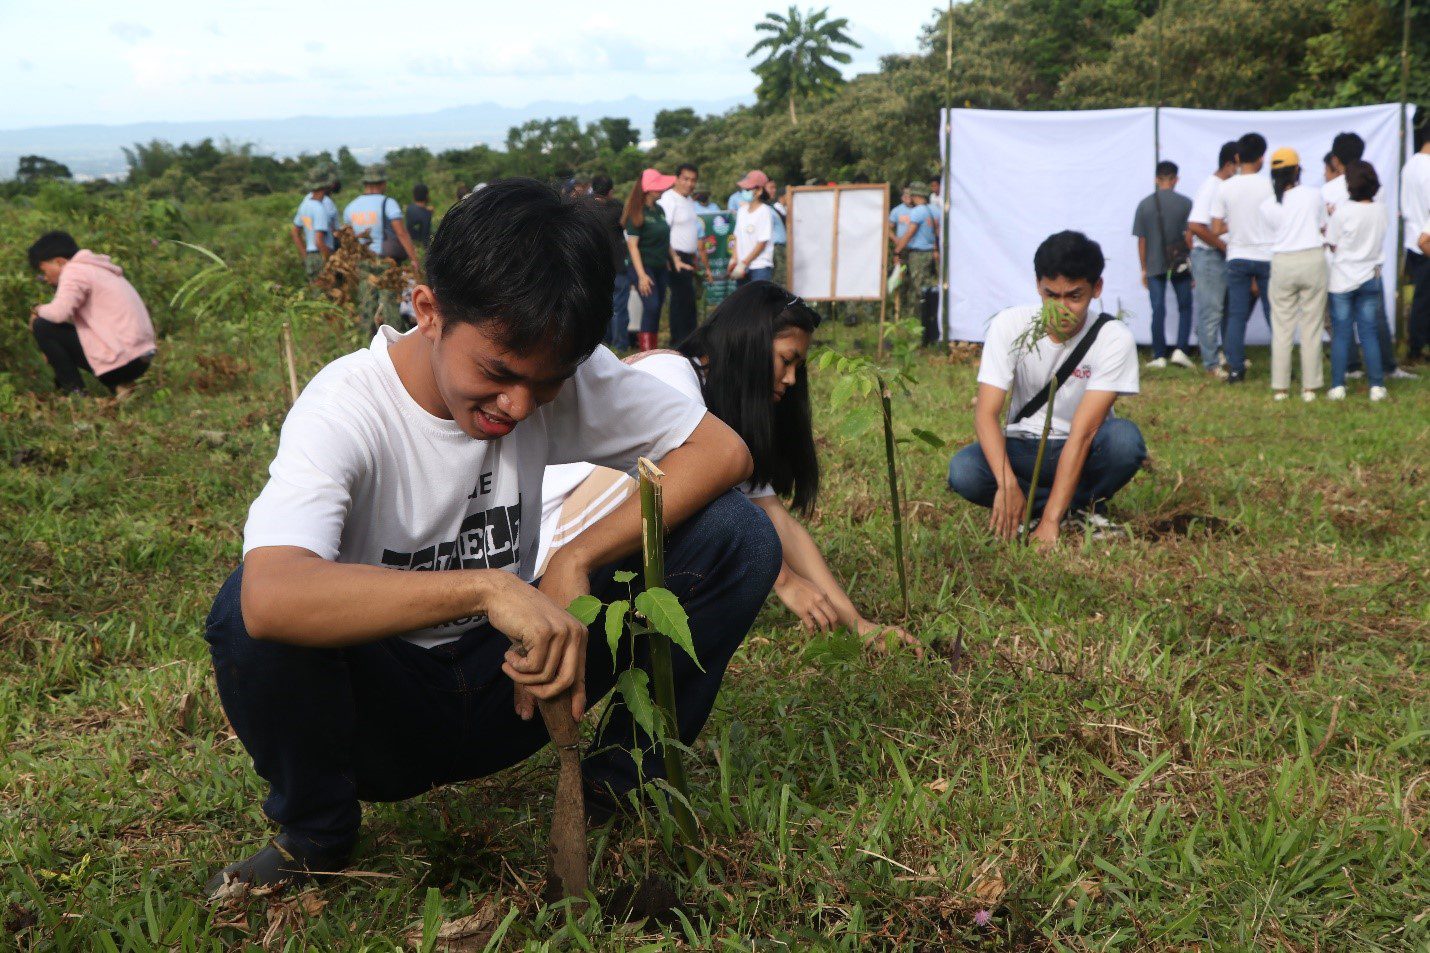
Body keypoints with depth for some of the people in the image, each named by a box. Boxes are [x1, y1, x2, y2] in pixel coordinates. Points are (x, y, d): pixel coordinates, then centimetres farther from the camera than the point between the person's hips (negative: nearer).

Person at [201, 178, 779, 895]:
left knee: (734, 533, -15)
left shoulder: (563, 373, -11)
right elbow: (269, 598, -42)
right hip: (385, 715, -3)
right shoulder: (346, 408, -24)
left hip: (508, 678, 3)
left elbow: (723, 451, -14)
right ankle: (314, 834, -5)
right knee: (250, 618, -36)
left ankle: (625, 774, 5)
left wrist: (577, 560, -26)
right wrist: (486, 587, -49)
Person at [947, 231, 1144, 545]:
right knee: (962, 470, -29)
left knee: (1125, 438, -35)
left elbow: (1082, 431, -26)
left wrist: (1050, 520, -32)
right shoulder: (1009, 325, -14)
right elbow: (986, 413, -21)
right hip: (1023, 447, 2)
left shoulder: (1114, 339, -18)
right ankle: (1080, 506, -9)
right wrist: (1008, 484, -39)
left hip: (1081, 453, -1)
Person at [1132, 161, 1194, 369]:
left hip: (1154, 265, 1)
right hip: (1180, 264, -1)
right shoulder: (1185, 203, -4)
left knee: (1158, 310, 4)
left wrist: (1144, 269, 10)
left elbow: (1141, 239, 2)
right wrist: (1194, 265, 6)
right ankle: (1180, 349, -1)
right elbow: (1189, 235, -3)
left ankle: (1159, 356, 4)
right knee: (1185, 308, 11)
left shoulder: (1144, 205, -1)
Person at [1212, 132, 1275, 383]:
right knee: (1274, 314, 6)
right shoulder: (1270, 187, -7)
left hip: (1237, 259, 1)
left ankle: (1235, 369, 3)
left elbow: (1216, 229, -2)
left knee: (1237, 316, 5)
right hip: (1267, 257, -1)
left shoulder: (1225, 188, -3)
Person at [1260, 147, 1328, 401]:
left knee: (1281, 328, 7)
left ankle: (1280, 387, 8)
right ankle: (1310, 387, 6)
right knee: (1311, 327, 4)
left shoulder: (1267, 206, 0)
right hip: (1313, 260, -1)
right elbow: (1323, 229, 6)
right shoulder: (1313, 195, -2)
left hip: (1282, 264, 1)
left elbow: (1273, 233, 4)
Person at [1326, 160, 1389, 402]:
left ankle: (1338, 386, 3)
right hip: (1370, 278, 3)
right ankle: (1377, 385, 8)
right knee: (1369, 332, 8)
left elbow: (1333, 245, -8)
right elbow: (1379, 239, 11)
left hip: (1343, 280, -3)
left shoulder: (1343, 210, -15)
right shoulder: (1381, 211, -1)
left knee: (1340, 334, 3)